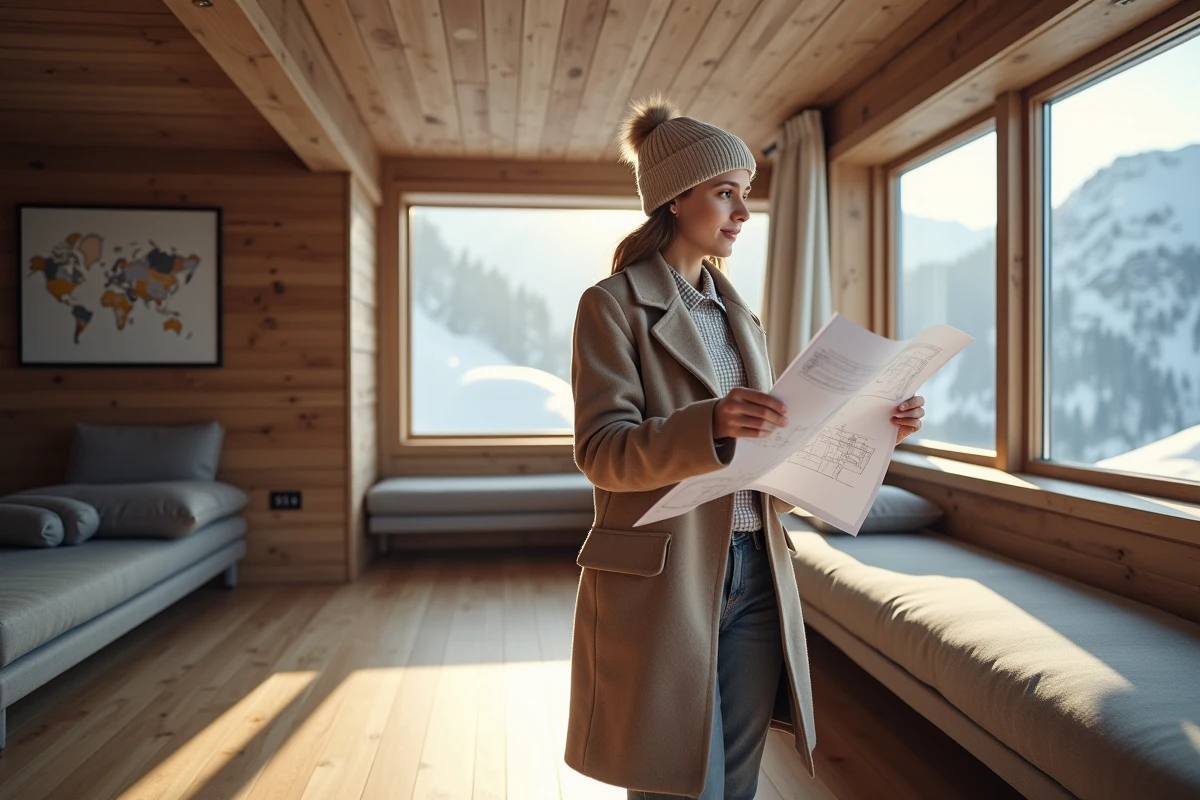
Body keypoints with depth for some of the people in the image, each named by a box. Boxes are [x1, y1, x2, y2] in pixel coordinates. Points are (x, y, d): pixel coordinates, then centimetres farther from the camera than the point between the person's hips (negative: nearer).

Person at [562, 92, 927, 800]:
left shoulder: (739, 314, 15)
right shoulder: (614, 304, -5)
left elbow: (773, 452, 14)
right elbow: (602, 452, -15)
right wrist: (711, 425, -31)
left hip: (754, 576, 6)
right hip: (662, 582, -6)